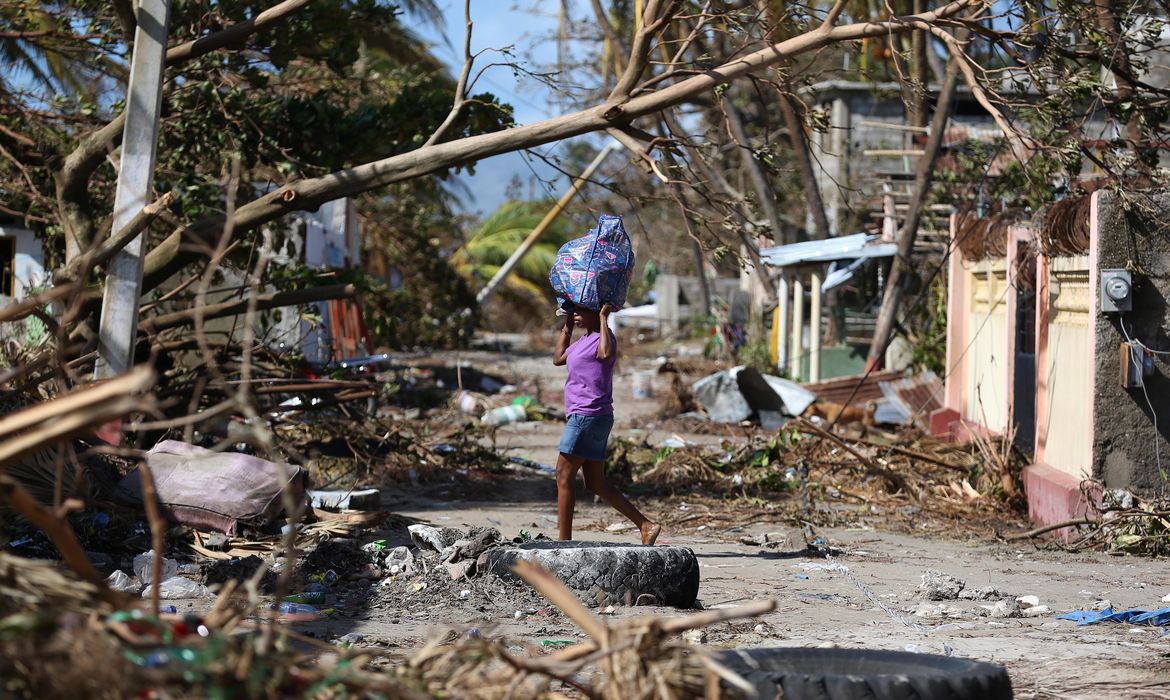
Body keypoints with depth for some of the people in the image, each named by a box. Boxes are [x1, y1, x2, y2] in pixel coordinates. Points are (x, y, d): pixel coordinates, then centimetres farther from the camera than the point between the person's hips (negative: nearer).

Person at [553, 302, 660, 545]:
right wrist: (567, 326, 25)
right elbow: (558, 359, 32)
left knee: (564, 475, -7)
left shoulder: (602, 339, -11)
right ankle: (646, 525, 9)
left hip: (588, 417, -10)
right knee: (596, 483, 10)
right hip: (584, 417, 10)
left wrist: (603, 318, -24)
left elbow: (606, 354, -36)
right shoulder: (584, 341, 18)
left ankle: (564, 541, -6)